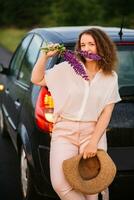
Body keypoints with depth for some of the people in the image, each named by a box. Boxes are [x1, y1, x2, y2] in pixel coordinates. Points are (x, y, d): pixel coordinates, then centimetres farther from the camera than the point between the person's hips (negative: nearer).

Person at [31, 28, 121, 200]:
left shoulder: (110, 77, 4)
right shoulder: (67, 68, 1)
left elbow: (106, 113, 0)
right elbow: (36, 79, 5)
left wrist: (94, 142, -9)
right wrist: (45, 56, -9)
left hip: (93, 132, 0)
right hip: (64, 131, 0)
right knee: (60, 184, -15)